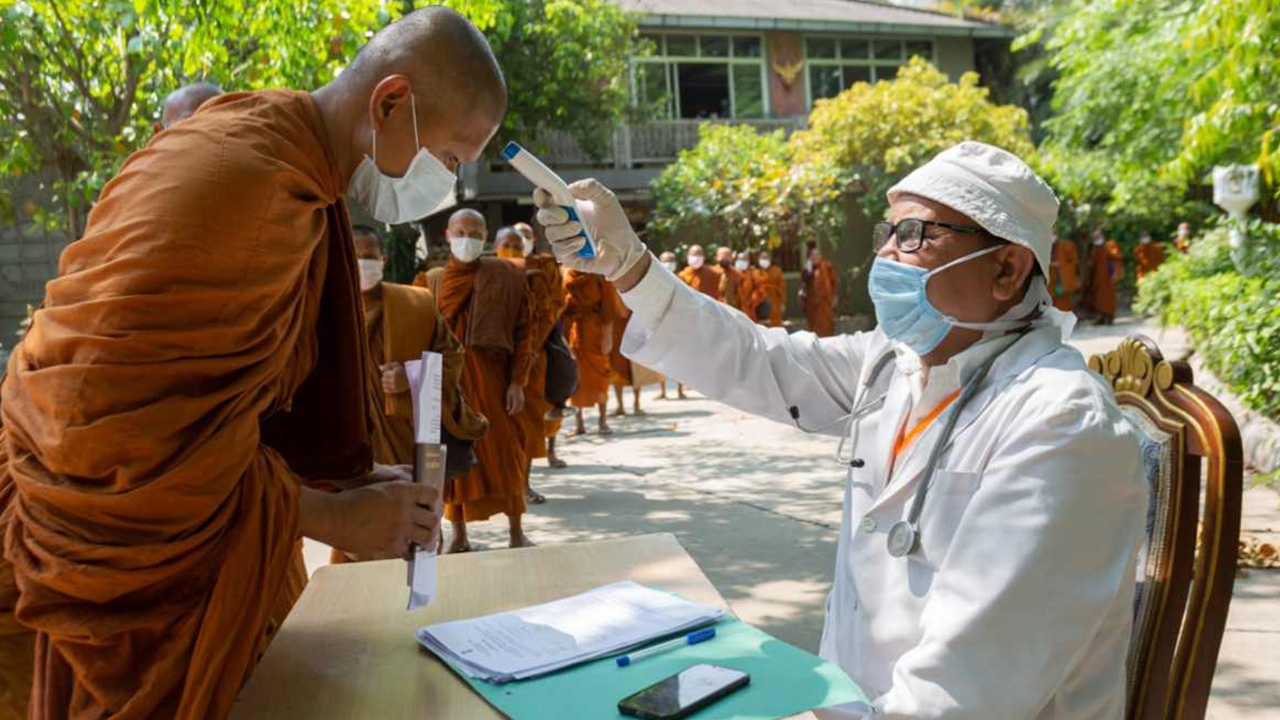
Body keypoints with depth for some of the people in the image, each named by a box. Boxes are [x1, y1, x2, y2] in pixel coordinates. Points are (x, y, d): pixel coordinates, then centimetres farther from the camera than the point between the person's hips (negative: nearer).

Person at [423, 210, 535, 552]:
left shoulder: (506, 275, 2)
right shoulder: (432, 280, 9)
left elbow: (523, 331, -1)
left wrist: (518, 382, -7)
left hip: (493, 376, -2)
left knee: (505, 453, 2)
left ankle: (516, 533, 13)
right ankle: (458, 535, 17)